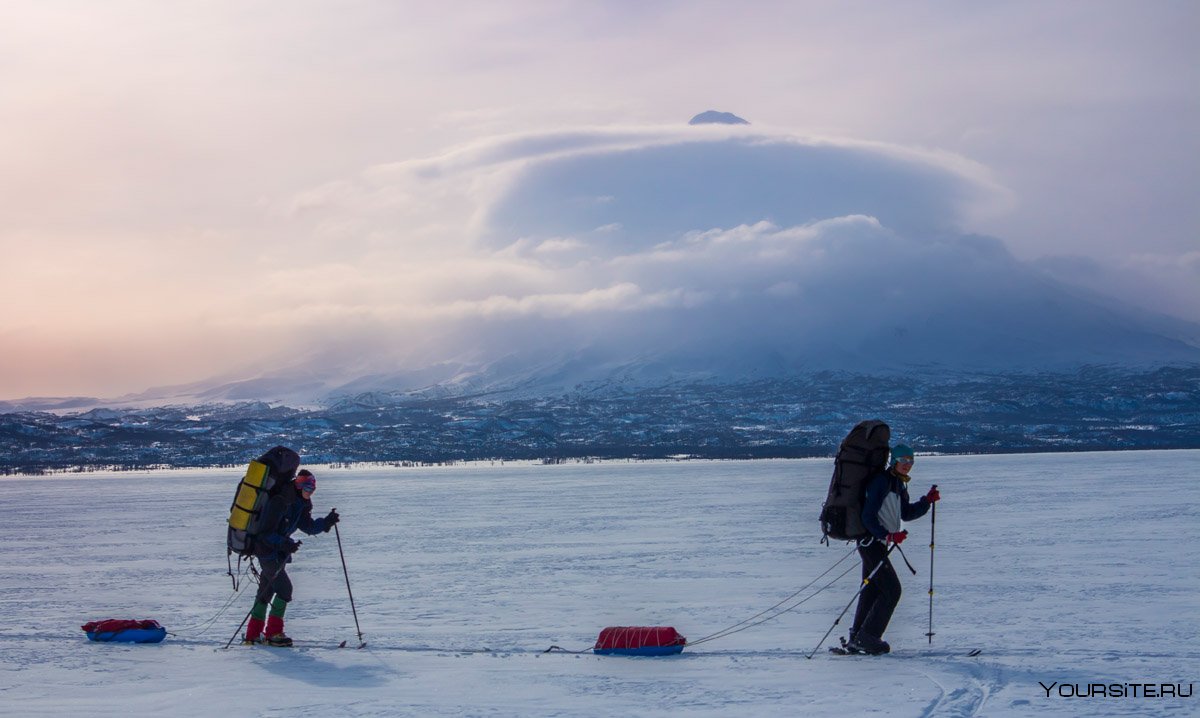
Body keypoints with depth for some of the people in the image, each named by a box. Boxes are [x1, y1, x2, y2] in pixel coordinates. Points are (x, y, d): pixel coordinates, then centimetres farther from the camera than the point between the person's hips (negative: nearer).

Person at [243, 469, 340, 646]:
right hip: (268, 550, -10)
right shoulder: (280, 502, -24)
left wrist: (326, 522, -6)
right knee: (284, 587, -13)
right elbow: (266, 532, -23)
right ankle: (273, 633, -8)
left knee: (267, 590, 14)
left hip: (278, 551, 10)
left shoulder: (301, 503, 4)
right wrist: (284, 544, -34)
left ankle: (253, 634, 21)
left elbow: (308, 526, 9)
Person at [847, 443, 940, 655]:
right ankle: (867, 637, -5)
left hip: (877, 542, 10)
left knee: (872, 590, 14)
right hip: (871, 541, -10)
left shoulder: (899, 485, 14)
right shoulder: (881, 482, -16)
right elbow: (868, 517, -21)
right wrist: (888, 535, -27)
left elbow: (906, 513, 20)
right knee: (892, 590, -10)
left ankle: (857, 638, 21)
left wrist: (927, 501, 8)